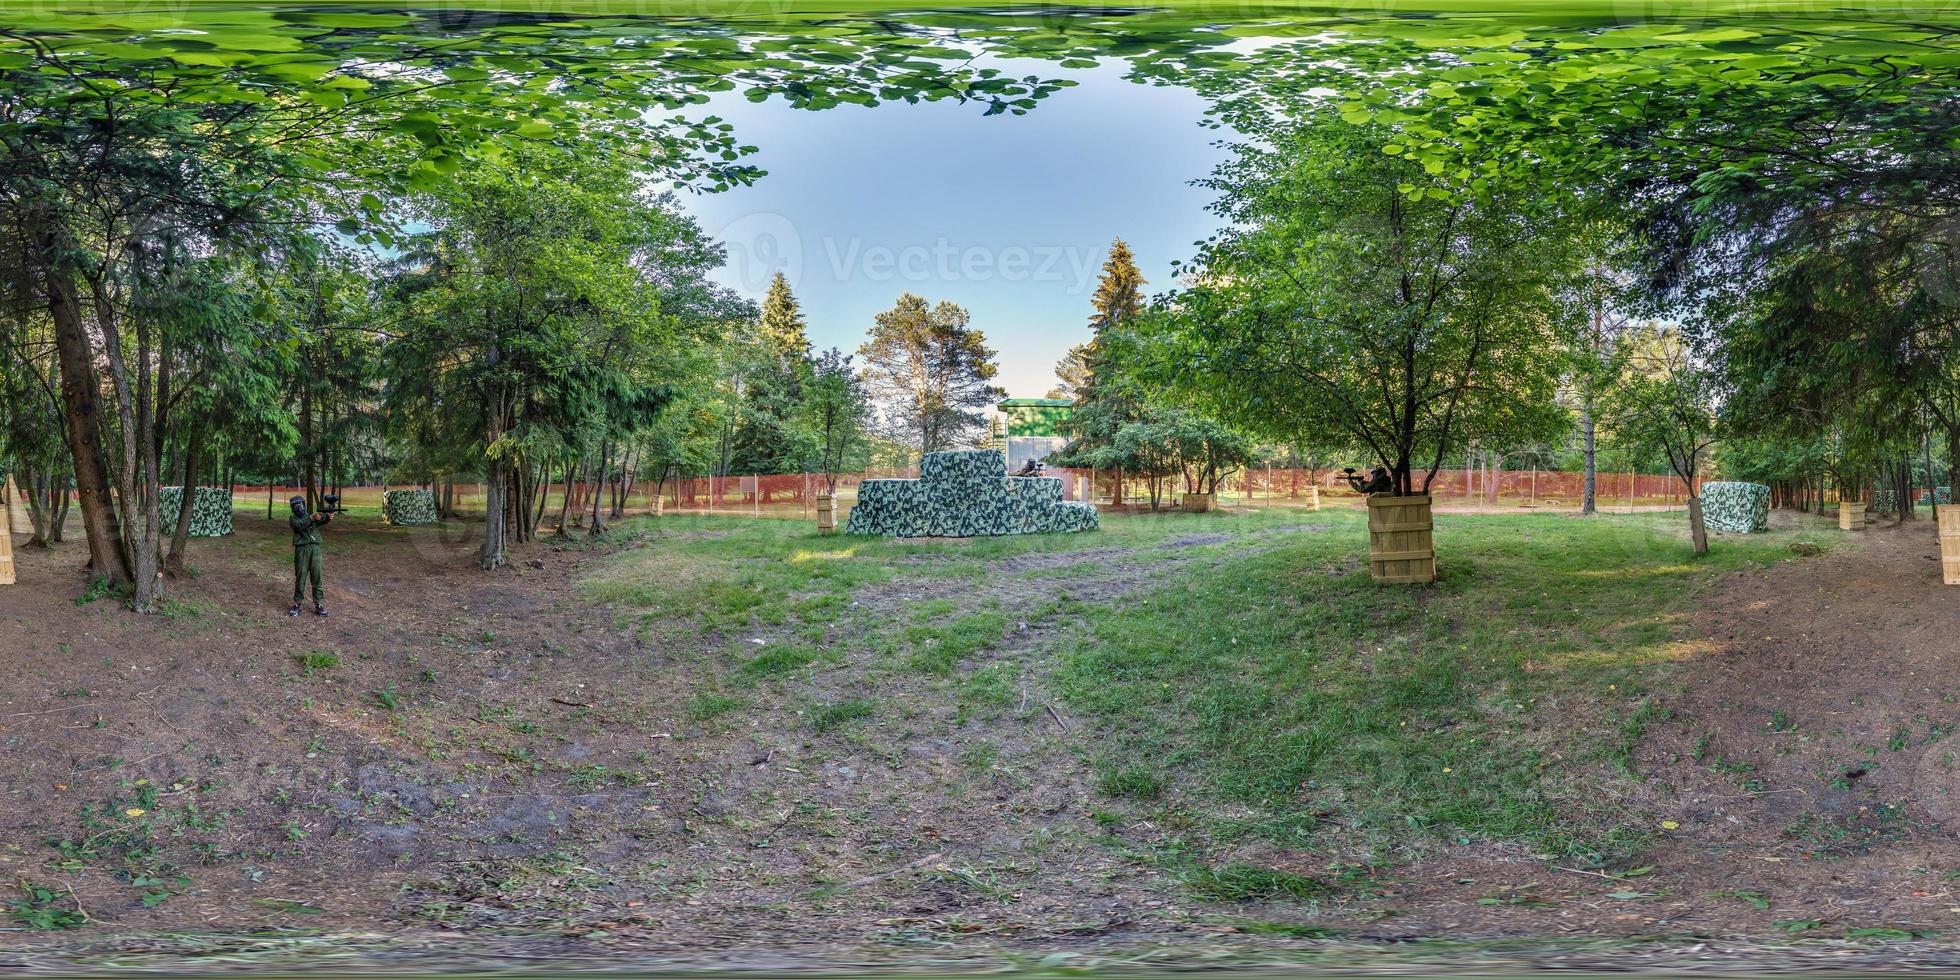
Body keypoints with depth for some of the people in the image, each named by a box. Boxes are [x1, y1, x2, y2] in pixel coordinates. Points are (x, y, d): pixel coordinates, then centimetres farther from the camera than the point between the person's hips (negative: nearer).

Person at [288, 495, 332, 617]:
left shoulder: (312, 516, 17)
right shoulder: (293, 519, 9)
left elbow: (320, 522, -5)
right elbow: (300, 525, -14)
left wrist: (328, 517, -28)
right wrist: (311, 518, -30)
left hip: (315, 549, 2)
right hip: (301, 549, -2)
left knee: (317, 577, 1)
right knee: (300, 577, 0)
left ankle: (318, 605, 3)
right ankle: (297, 604, 10)